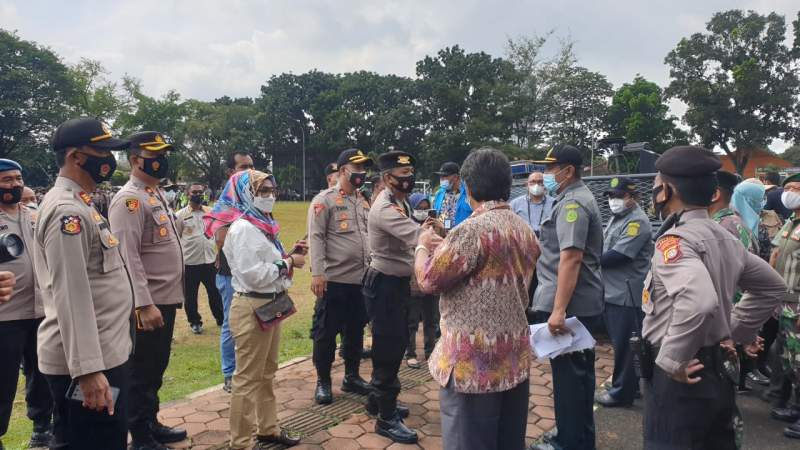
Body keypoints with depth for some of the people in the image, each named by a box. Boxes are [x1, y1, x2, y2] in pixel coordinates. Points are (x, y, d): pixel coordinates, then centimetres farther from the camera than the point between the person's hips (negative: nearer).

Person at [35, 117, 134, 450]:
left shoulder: (79, 205, 14)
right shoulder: (66, 211, -18)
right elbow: (70, 297, -23)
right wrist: (87, 369, -24)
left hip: (104, 354, 10)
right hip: (87, 363, -10)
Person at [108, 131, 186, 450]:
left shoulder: (158, 194, 14)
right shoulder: (129, 199, -16)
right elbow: (128, 257, -23)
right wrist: (145, 305, -25)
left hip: (167, 298, 9)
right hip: (148, 304, -9)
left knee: (157, 368, 19)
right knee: (142, 372, 4)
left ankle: (151, 424, 33)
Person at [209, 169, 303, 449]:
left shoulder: (262, 224, 12)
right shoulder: (242, 228, -17)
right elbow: (253, 274, -24)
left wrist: (289, 254, 0)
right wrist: (288, 263, -16)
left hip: (270, 305, 10)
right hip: (252, 308, -10)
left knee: (267, 373, 20)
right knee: (248, 378, 1)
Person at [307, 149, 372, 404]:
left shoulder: (364, 201, 14)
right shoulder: (324, 200, -7)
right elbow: (316, 237, -13)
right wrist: (317, 273, -20)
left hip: (362, 279, 7)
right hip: (334, 279, -7)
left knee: (355, 330, 15)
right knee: (326, 332, 4)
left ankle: (352, 377, 30)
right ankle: (323, 382, 19)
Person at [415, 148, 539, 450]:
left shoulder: (472, 230, -20)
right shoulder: (526, 231, 7)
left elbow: (429, 280, -13)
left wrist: (423, 246, 6)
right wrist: (446, 248, 21)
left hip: (473, 362, -8)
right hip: (515, 357, 8)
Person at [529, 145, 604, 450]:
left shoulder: (572, 203, -16)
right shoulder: (579, 198, 17)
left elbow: (571, 258, -25)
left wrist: (559, 310, -28)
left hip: (569, 305, -11)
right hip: (583, 302, 11)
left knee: (567, 375, 1)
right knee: (579, 371, 18)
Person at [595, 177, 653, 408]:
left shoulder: (637, 221, -14)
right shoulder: (616, 217, 15)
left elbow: (618, 255, -21)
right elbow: (606, 247, 18)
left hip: (627, 294, -9)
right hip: (612, 291, 9)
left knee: (625, 345, 1)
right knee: (619, 343, 17)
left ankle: (621, 392, 12)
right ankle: (630, 383, 30)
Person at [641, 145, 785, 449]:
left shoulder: (675, 240, -21)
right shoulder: (725, 237, 7)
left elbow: (698, 302, -39)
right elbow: (772, 287, 21)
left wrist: (671, 361, -26)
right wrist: (737, 331, 19)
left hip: (681, 378, -9)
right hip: (719, 373, 9)